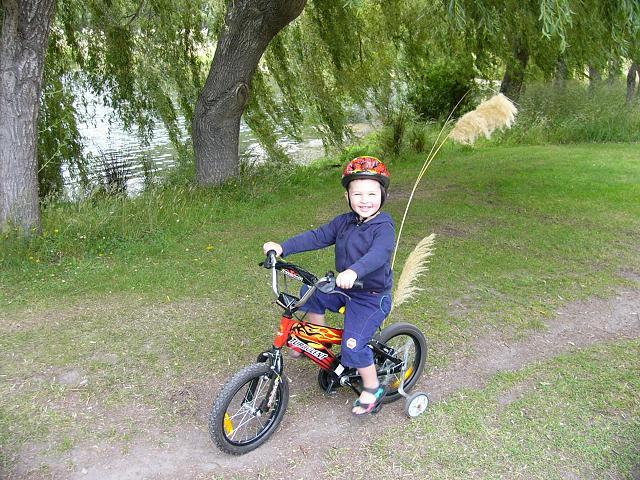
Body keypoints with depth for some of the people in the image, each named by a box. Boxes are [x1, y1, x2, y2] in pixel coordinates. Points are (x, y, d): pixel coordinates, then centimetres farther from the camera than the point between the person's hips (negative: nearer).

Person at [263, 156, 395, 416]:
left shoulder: (384, 227, -21)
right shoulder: (345, 222, 1)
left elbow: (378, 254, -39)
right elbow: (317, 237, -4)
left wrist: (354, 272, -59)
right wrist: (282, 247, -15)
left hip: (372, 297, -7)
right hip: (345, 289, 8)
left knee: (353, 345, -13)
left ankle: (372, 388, 12)